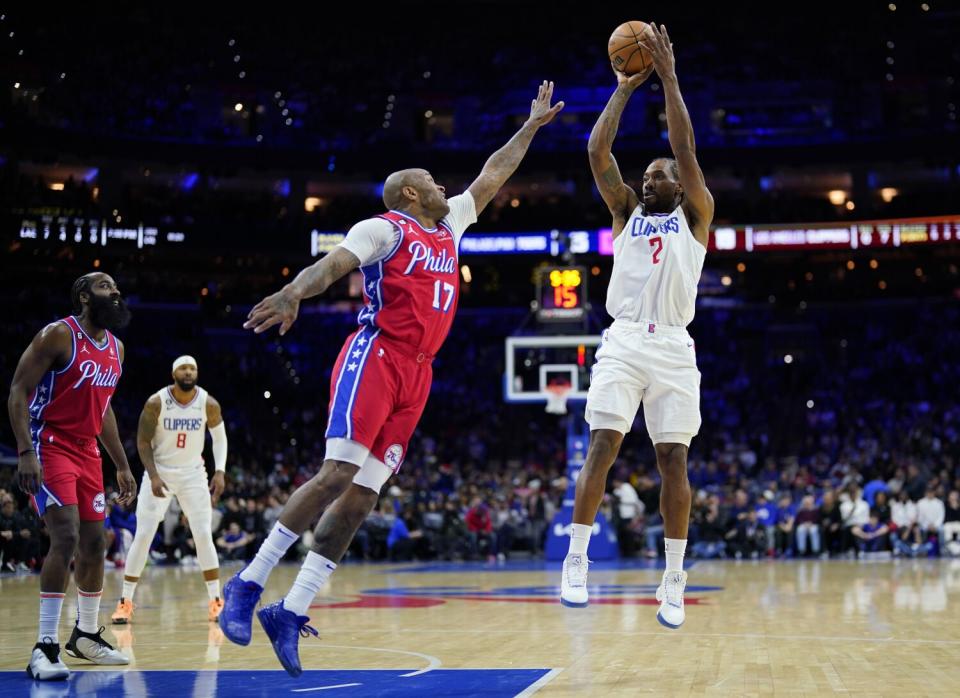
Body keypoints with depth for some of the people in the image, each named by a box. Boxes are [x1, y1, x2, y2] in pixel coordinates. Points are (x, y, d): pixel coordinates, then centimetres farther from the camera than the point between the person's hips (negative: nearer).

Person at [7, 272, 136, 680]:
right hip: (50, 446, -8)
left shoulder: (115, 348, 11)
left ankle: (86, 636, 28)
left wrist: (122, 466, 19)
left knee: (93, 544, 11)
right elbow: (18, 391, -14)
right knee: (66, 538, -20)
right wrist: (25, 452, -24)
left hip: (87, 450, 8)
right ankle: (45, 646, -15)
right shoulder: (58, 335, -13)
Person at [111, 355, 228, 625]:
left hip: (193, 474, 1)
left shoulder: (209, 404, -10)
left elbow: (220, 437, 5)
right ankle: (125, 602, 4)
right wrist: (153, 476, -19)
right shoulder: (156, 403, -15)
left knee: (204, 536, -6)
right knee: (143, 536, -5)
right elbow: (143, 442, -8)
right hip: (160, 472, -1)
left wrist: (220, 471, -6)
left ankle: (215, 602, 3)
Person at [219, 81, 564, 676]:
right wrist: (294, 292, -36)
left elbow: (491, 177, 35)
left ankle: (291, 614, -1)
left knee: (363, 496, -1)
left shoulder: (449, 226, 24)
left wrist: (532, 125, 40)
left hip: (416, 376, 7)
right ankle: (248, 583, -11)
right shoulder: (384, 228, 1)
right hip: (377, 357, -7)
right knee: (338, 474, -20)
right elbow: (333, 262, -16)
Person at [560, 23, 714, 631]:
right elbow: (599, 152, 8)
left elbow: (686, 150, 0)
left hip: (673, 348, -1)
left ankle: (674, 581, 3)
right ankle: (576, 563, -5)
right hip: (623, 342, 1)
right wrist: (625, 89, 10)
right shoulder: (627, 212, 19)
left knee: (674, 461, -3)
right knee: (602, 448, -9)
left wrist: (669, 76, -1)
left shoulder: (695, 215, 13)